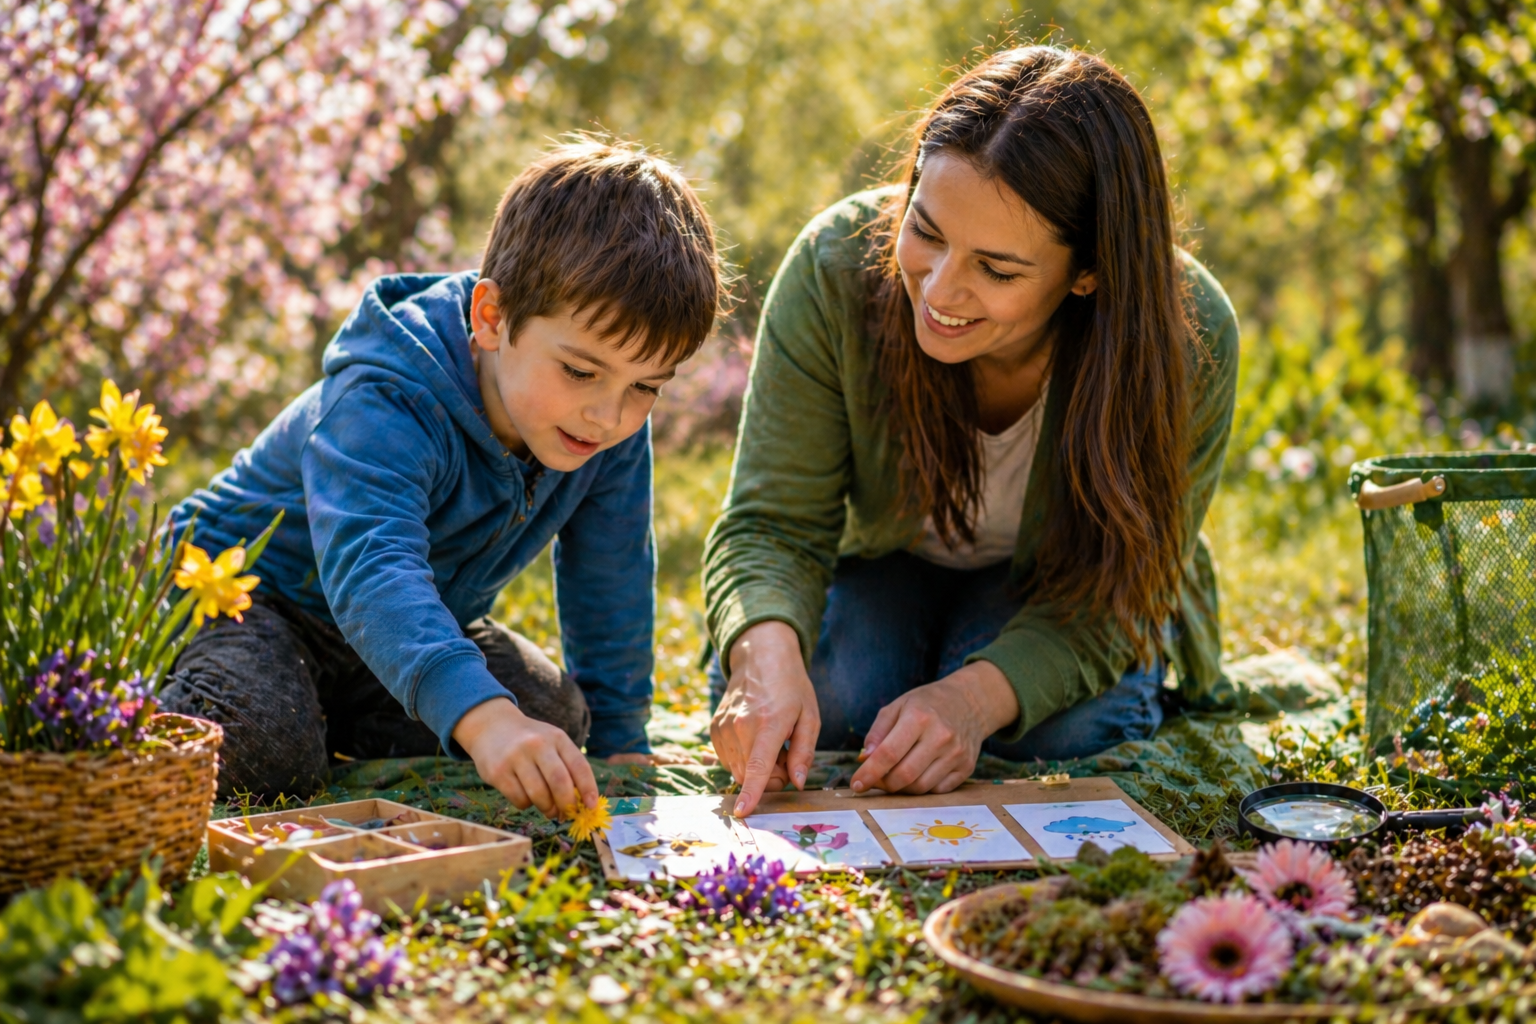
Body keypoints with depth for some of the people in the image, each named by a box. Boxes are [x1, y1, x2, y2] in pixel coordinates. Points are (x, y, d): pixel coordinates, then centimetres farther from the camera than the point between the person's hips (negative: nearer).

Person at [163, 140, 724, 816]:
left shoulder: (615, 431, -17)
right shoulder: (384, 408, -39)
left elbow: (611, 580, -3)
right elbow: (372, 571, -55)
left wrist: (619, 739, -1)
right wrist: (481, 715, -70)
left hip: (422, 618, 7)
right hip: (246, 598, -6)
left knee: (555, 712, -12)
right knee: (264, 754, -33)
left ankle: (337, 734, 3)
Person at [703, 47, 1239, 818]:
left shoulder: (1190, 343, -31)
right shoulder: (836, 268, -31)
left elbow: (1115, 589, -23)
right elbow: (774, 523, -26)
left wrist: (979, 695, -43)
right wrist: (766, 653, -49)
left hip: (1050, 587, 0)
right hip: (881, 561, 0)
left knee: (1068, 727, -29)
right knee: (814, 706, -29)